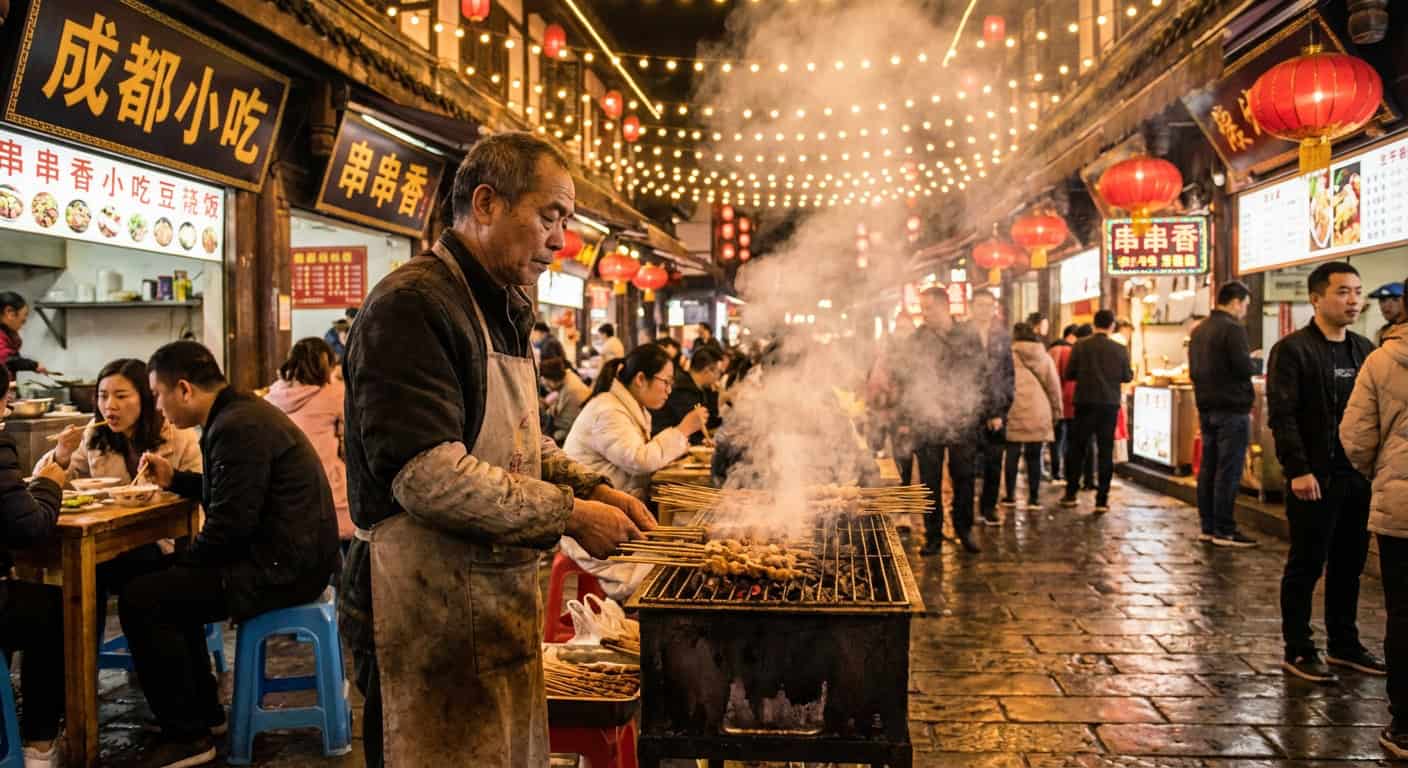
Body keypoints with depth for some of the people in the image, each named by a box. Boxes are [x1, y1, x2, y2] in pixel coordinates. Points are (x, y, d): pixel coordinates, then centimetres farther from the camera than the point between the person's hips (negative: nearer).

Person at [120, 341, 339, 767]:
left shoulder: (238, 428, -20)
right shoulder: (240, 412, 13)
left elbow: (230, 523, -23)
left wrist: (184, 559, -6)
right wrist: (174, 479, 21)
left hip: (281, 568, -11)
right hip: (289, 555, 11)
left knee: (139, 600, -11)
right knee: (165, 577, 25)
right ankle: (202, 708, 31)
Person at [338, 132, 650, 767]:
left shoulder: (504, 311, 16)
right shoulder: (412, 304, -17)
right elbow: (429, 476, -25)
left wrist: (594, 488, 5)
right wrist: (571, 515, -18)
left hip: (501, 599, 9)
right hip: (428, 613, -9)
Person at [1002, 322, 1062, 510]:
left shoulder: (1010, 355, -4)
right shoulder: (1045, 357, 6)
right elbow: (1054, 386, 9)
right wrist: (1056, 411, 17)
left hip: (1015, 413, -2)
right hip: (1039, 415, 2)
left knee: (1012, 455, 7)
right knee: (1034, 457, 7)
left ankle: (1010, 497, 11)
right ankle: (1034, 499, 8)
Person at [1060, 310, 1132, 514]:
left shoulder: (1080, 346, -6)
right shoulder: (1120, 349, -5)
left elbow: (1068, 374, -4)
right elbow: (1126, 377, 1)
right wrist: (1132, 373, 23)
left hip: (1085, 402, 0)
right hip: (1109, 404, 0)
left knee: (1077, 448, 12)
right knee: (1105, 451, 5)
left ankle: (1070, 495, 17)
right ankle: (1102, 499, 3)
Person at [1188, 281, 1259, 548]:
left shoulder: (1198, 330, 14)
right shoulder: (1233, 328, -13)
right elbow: (1244, 367, -19)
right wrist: (1256, 363, 0)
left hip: (1206, 408, 9)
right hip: (1232, 409, -8)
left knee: (1208, 467, 10)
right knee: (1229, 470, -5)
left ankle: (1208, 527, 15)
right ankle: (1224, 530, -3)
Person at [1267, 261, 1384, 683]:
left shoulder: (1364, 349, 12)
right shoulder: (1292, 350, -8)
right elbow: (1282, 415, -14)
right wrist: (1298, 470, -20)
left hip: (1358, 477, 7)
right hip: (1315, 478, -6)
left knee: (1349, 565, 14)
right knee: (1306, 566, 2)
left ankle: (1343, 644, 28)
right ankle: (1297, 652, 11)